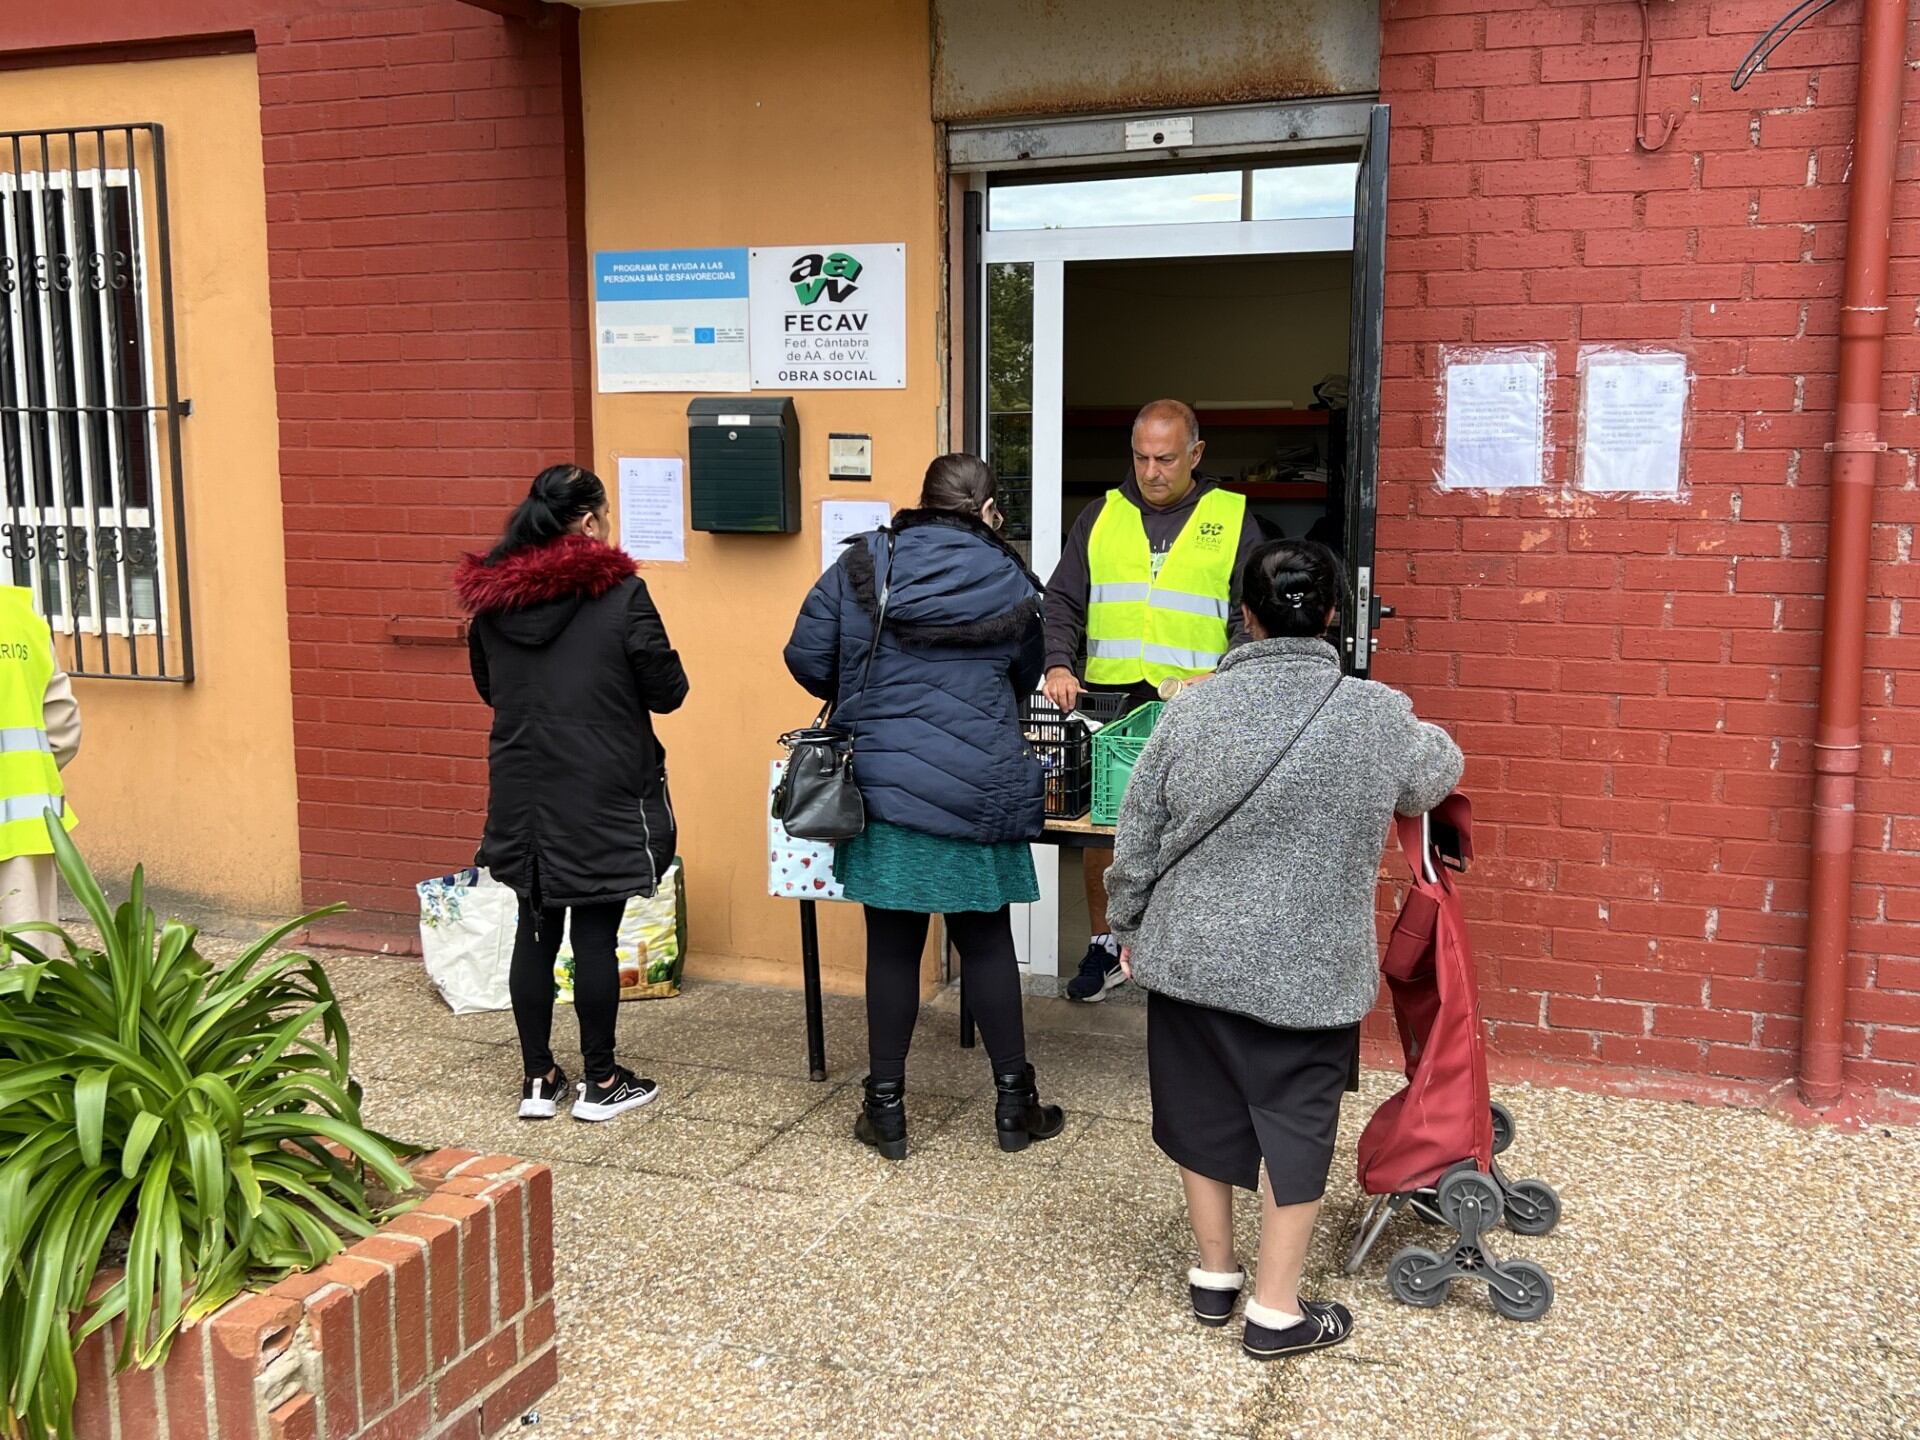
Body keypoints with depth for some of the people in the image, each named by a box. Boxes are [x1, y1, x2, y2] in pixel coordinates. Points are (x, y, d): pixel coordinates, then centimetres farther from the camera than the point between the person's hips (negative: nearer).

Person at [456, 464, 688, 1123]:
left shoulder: (489, 595, 1)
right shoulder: (619, 592, -14)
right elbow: (667, 692, -8)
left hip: (522, 793, 5)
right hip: (603, 796, -4)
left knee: (536, 928, 13)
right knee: (596, 932, 3)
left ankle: (538, 1079, 21)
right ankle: (601, 1082, 15)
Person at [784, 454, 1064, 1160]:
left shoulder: (860, 566, -1)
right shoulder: (1009, 584, 1)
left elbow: (806, 658, -2)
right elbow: (1026, 677, 14)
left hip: (883, 785, 0)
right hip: (980, 794, 0)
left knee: (892, 945, 8)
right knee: (986, 941, 12)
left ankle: (885, 1108, 17)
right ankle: (1014, 1101, 21)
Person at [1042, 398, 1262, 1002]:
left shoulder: (1233, 519, 6)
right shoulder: (1101, 516, 12)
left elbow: (1251, 617, 2)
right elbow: (1063, 601, 11)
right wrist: (1059, 664, -7)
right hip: (1108, 701, 2)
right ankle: (1104, 945, 21)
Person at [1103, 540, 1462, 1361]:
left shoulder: (1193, 709, -5)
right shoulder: (1378, 717, -8)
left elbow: (1137, 838, 0)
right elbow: (1438, 777, 13)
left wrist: (1129, 927, 15)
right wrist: (1429, 741, 36)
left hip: (1192, 955, 2)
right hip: (1310, 971, -2)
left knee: (1205, 1111, 17)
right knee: (1296, 1125, 10)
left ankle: (1214, 1277, 31)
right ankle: (1276, 1310, 16)